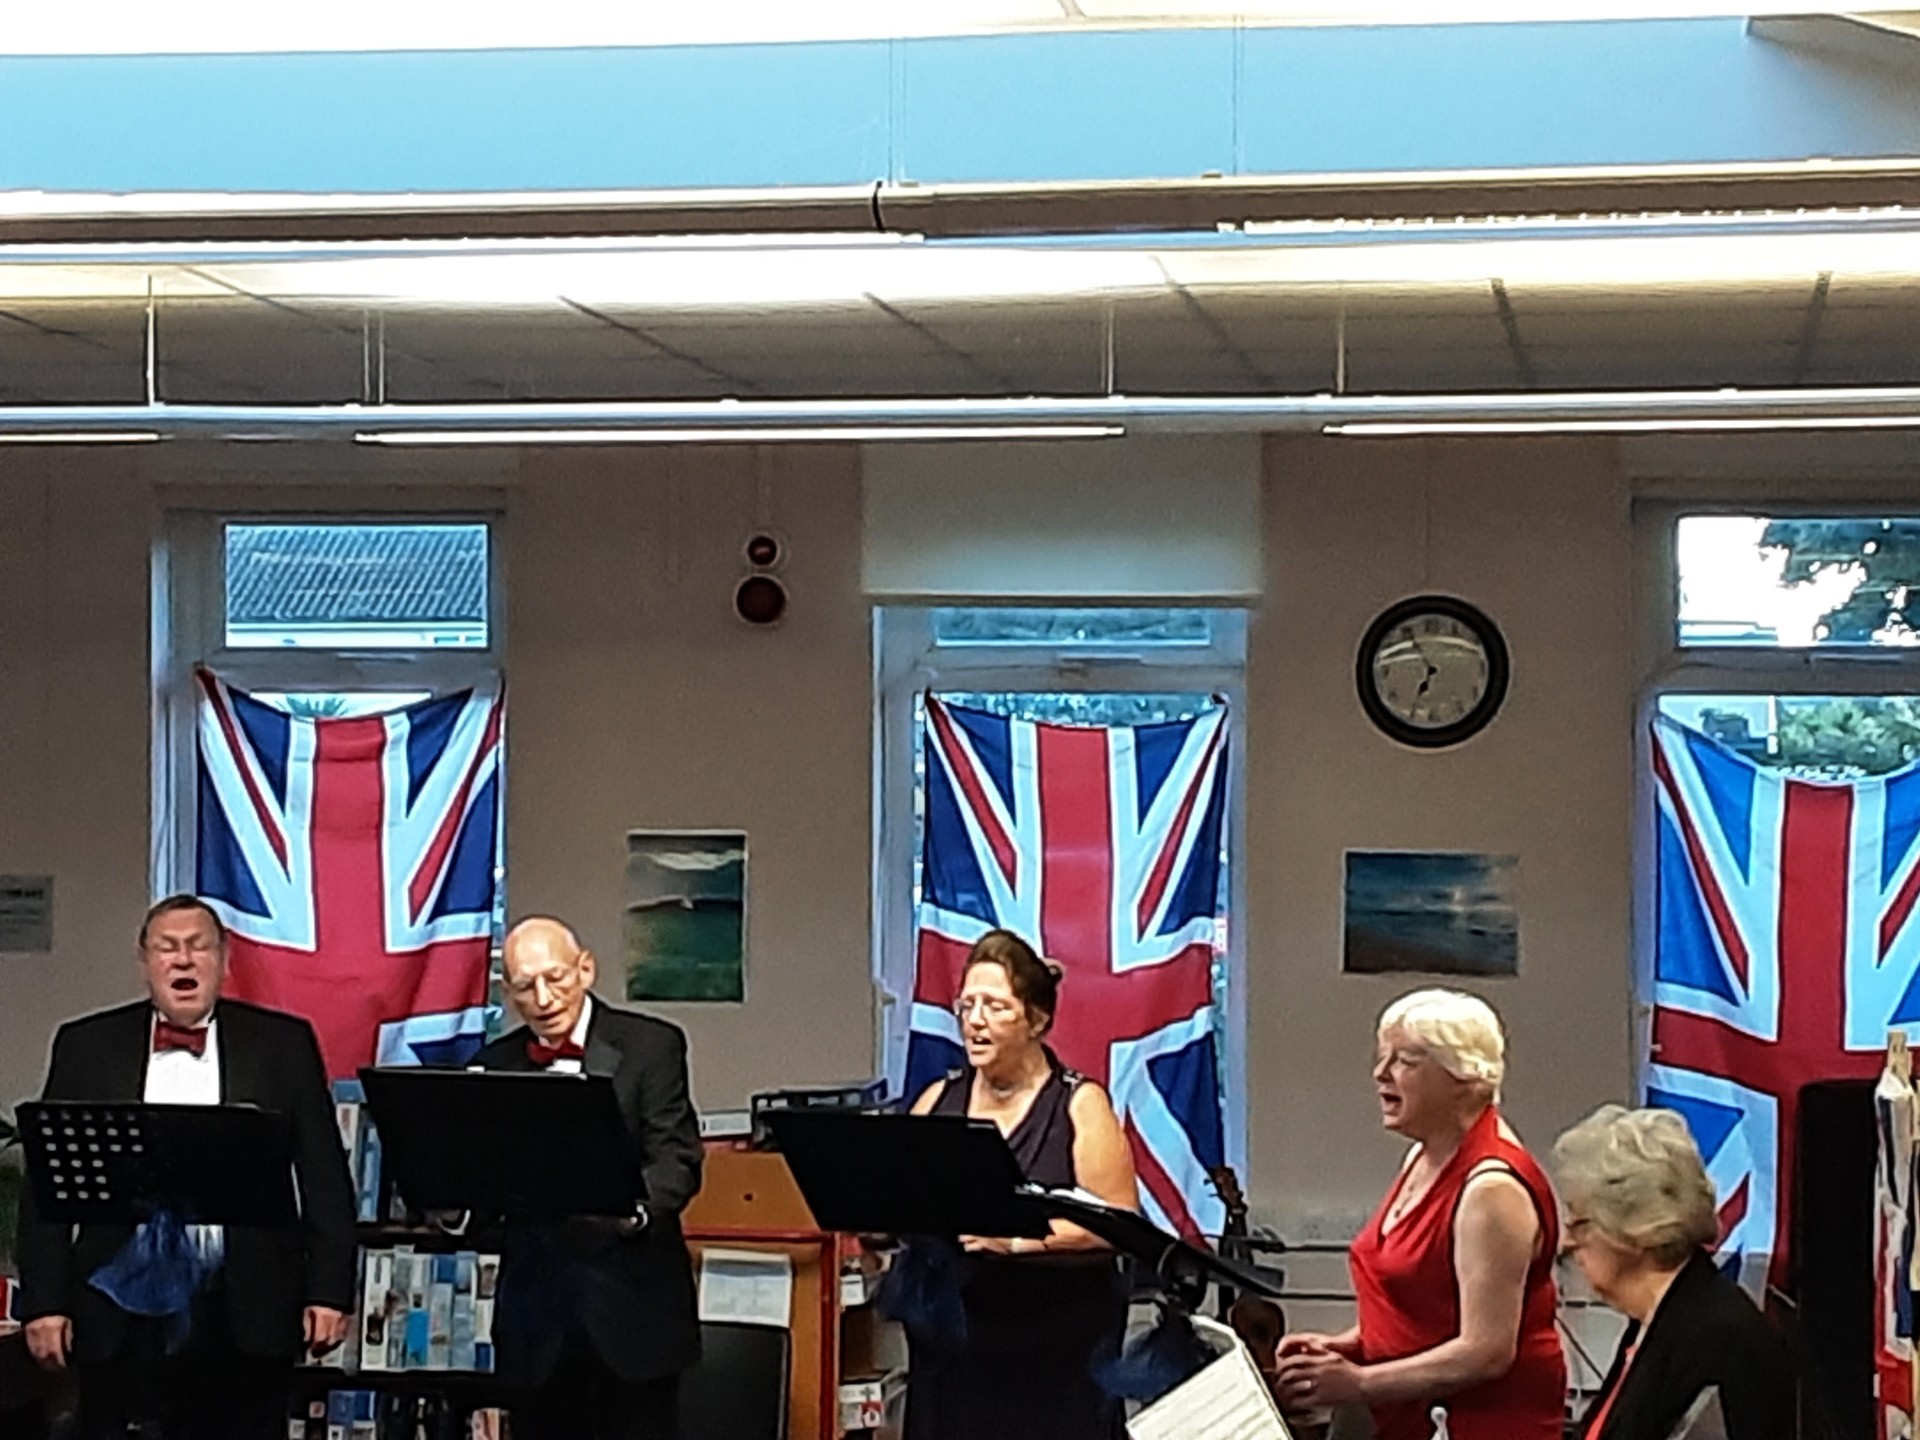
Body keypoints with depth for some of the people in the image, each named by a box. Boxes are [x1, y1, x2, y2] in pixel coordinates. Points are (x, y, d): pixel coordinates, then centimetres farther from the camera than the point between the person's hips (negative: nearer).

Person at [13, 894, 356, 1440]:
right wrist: (45, 1303, -1)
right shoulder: (87, 1046, 8)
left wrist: (329, 1292, -2)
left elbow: (324, 1178, 5)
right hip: (123, 1318, 1)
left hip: (245, 1316, 0)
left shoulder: (283, 1044, 6)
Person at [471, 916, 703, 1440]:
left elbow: (678, 1159, -10)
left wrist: (636, 1207, -30)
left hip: (632, 1304, -3)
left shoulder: (652, 1046, -1)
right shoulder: (494, 1065, 10)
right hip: (536, 1316, 3)